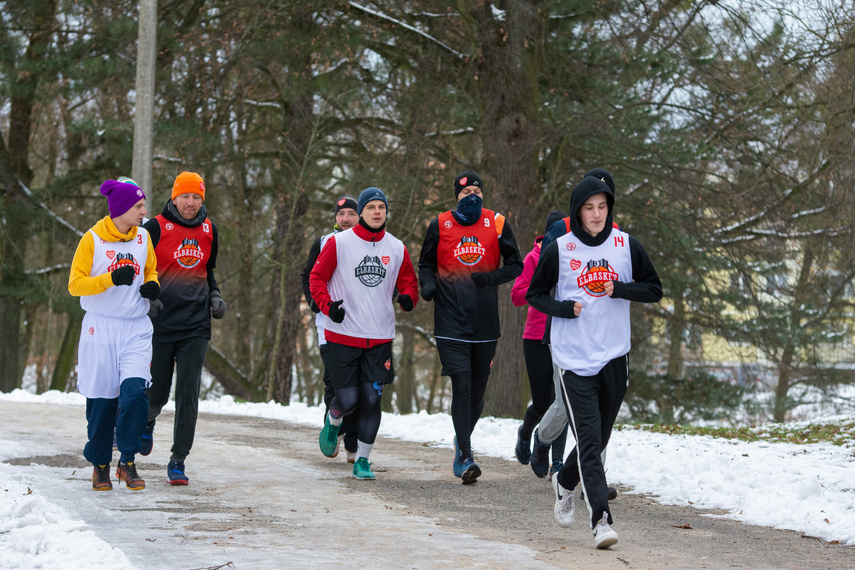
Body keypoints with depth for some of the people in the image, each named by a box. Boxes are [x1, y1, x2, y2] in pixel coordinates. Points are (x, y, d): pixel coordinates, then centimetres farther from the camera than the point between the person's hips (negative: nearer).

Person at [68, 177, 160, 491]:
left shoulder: (143, 237, 7)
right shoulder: (92, 239, -5)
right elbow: (75, 284, -7)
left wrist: (152, 286, 1)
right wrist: (112, 279, -19)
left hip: (136, 328, 2)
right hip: (101, 327, -2)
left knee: (134, 391, -15)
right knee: (101, 399, 2)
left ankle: (128, 462, -3)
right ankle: (100, 465, 19)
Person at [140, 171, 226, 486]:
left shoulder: (209, 230, 9)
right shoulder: (156, 227, -4)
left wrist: (214, 296, 7)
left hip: (196, 326, 3)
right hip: (160, 324, -3)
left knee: (188, 395, -5)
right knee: (157, 392, 6)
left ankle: (178, 461, 2)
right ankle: (147, 420, 42)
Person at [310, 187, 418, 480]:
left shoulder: (396, 248, 6)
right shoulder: (338, 243, -3)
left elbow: (408, 282, 16)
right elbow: (317, 277, 3)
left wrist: (407, 297, -7)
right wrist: (327, 305, -14)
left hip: (380, 337, 2)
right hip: (342, 335, -2)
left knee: (371, 399, -2)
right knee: (347, 400, -5)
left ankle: (362, 460, 10)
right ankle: (333, 421, 32)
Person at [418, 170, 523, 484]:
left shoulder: (496, 224, 3)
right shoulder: (440, 225, 3)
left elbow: (515, 264, 8)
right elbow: (426, 263, 14)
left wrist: (492, 277, -12)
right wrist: (428, 283, -7)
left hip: (485, 322, 2)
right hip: (451, 320, -2)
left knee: (478, 388, 11)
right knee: (461, 385, -12)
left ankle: (463, 439, 37)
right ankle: (465, 458, -11)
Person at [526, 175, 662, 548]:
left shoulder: (627, 245, 4)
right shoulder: (559, 250, -1)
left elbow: (654, 290, 9)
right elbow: (535, 294, 8)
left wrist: (620, 289, -10)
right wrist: (565, 308, -11)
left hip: (615, 356, 3)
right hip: (574, 359, -3)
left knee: (599, 438, 13)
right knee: (589, 440, -12)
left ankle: (565, 483, 41)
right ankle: (601, 519, -13)